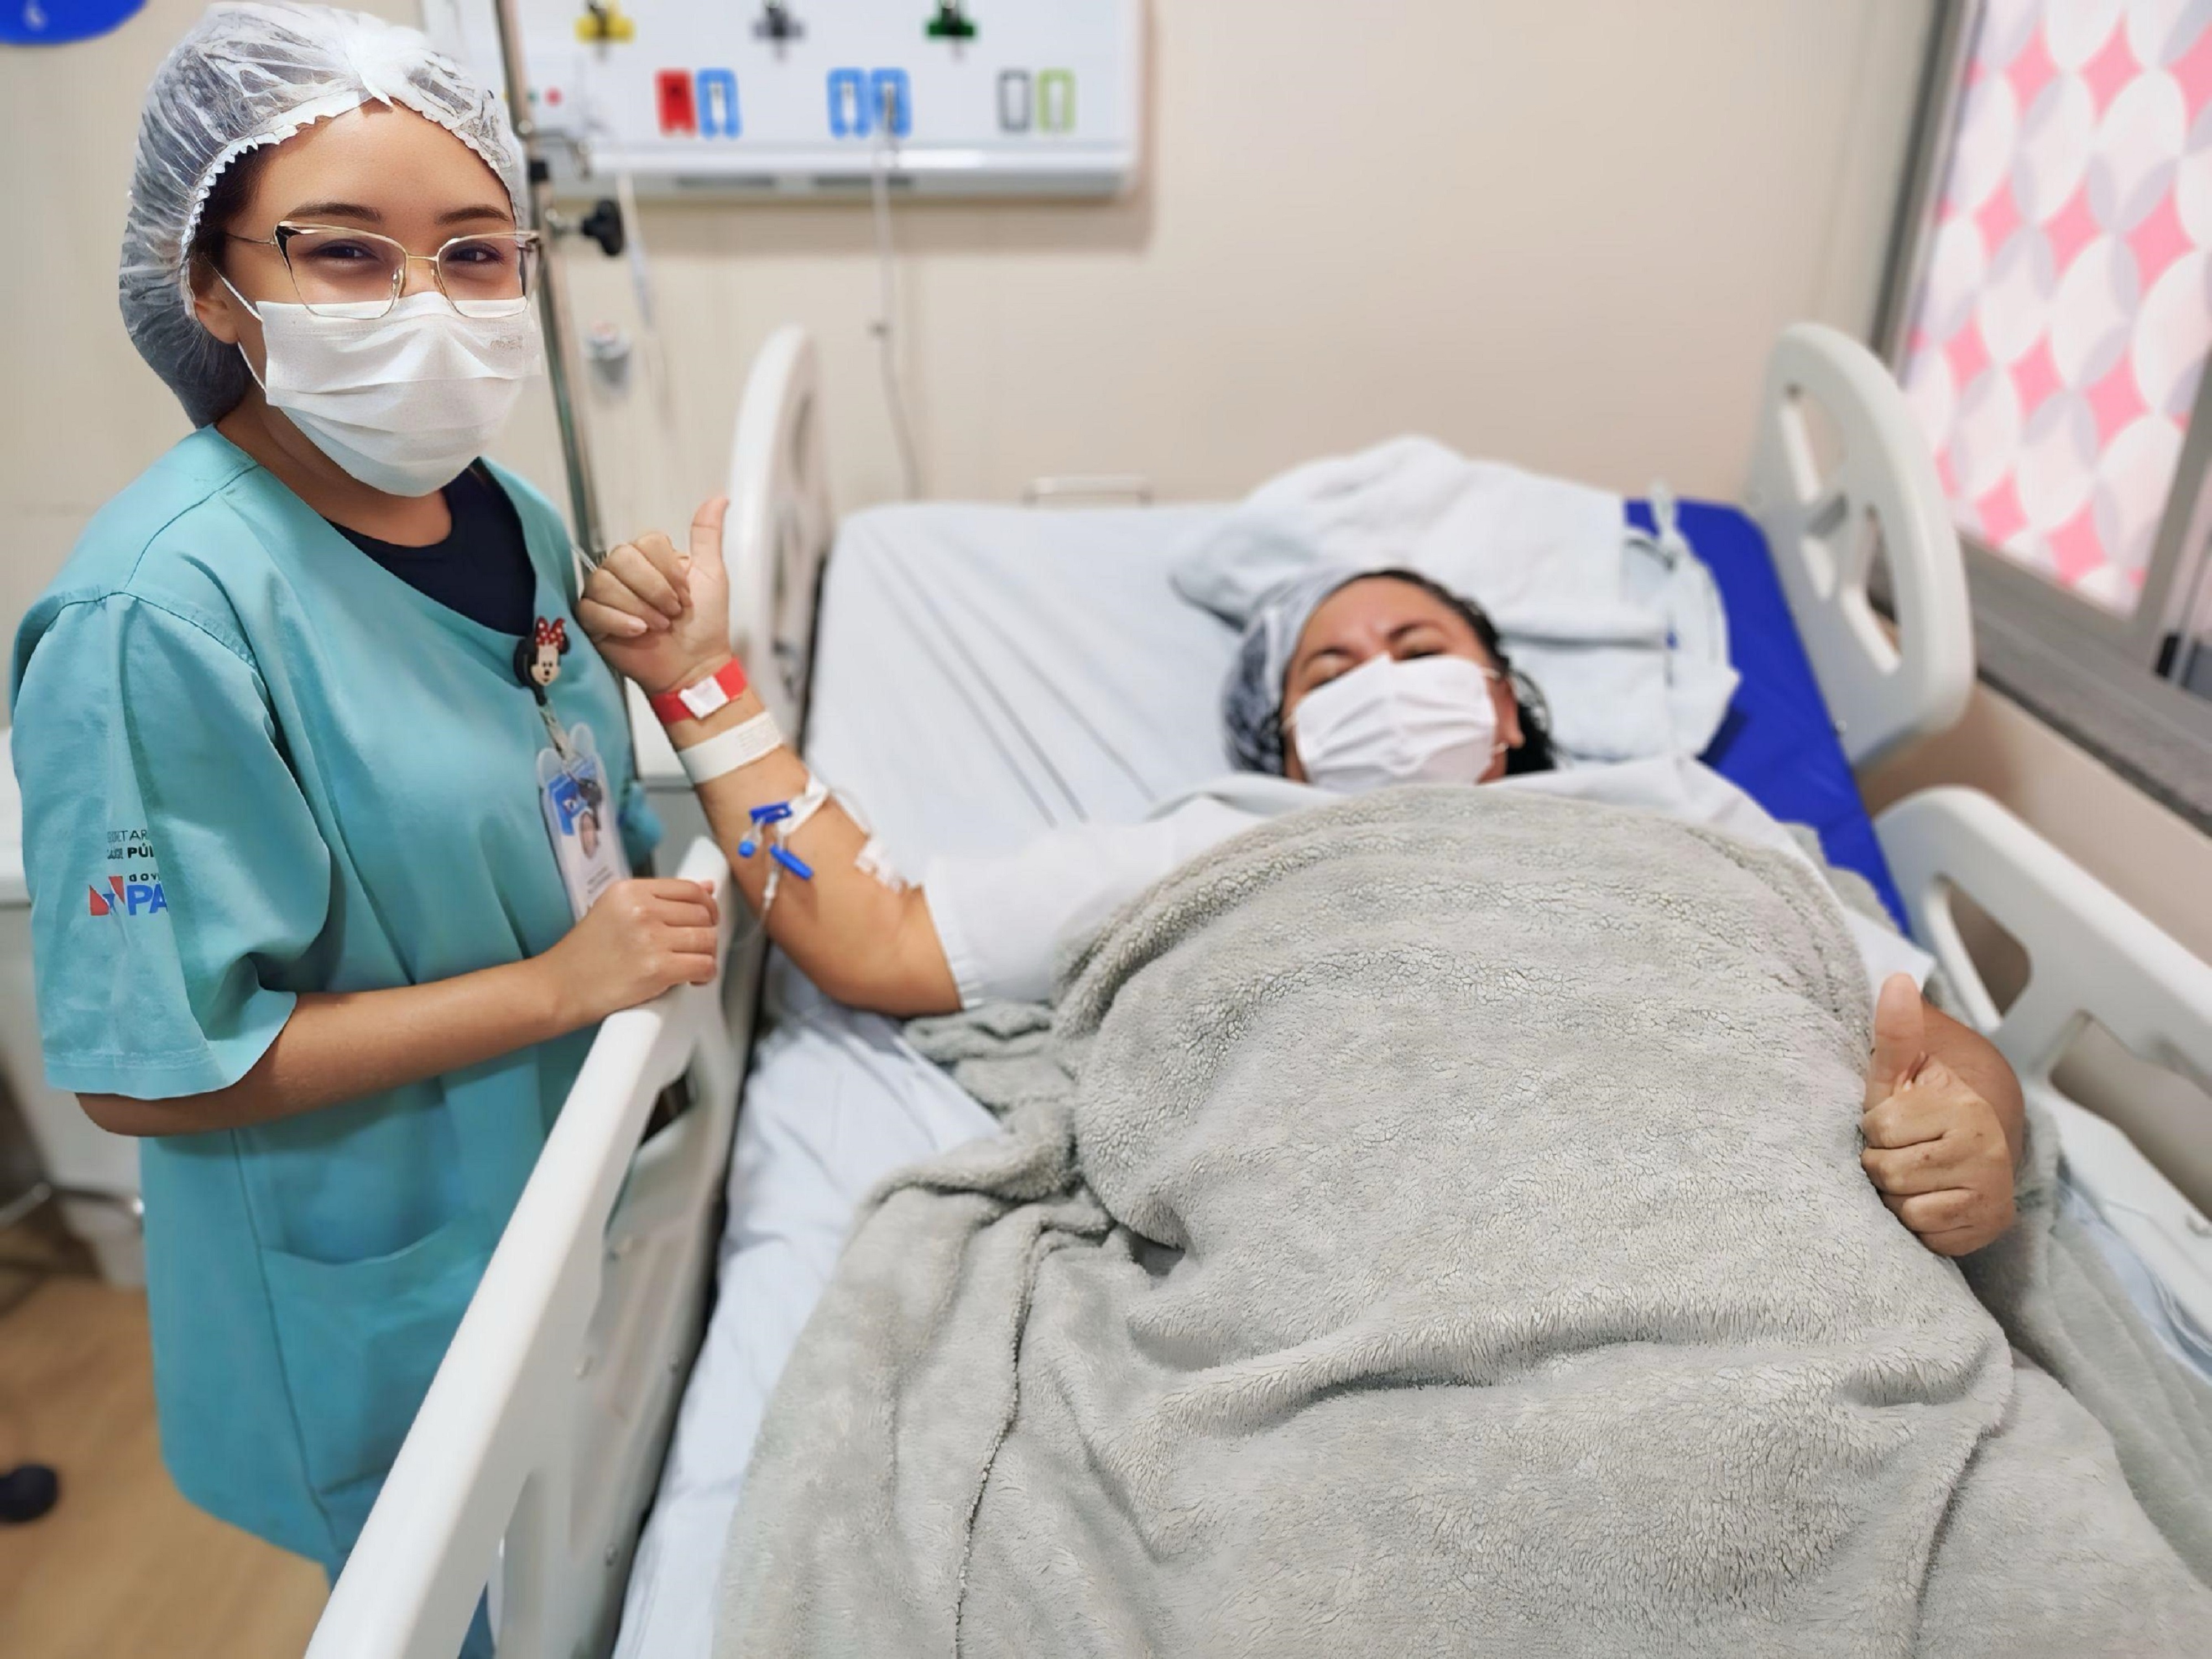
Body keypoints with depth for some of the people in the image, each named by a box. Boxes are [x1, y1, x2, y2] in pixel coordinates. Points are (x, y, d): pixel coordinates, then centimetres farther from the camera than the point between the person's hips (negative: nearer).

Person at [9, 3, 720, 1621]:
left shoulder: (507, 511, -2)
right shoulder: (167, 608, -26)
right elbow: (150, 1069, -23)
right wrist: (558, 982, -24)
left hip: (584, 1208, 7)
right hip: (385, 1316, -6)